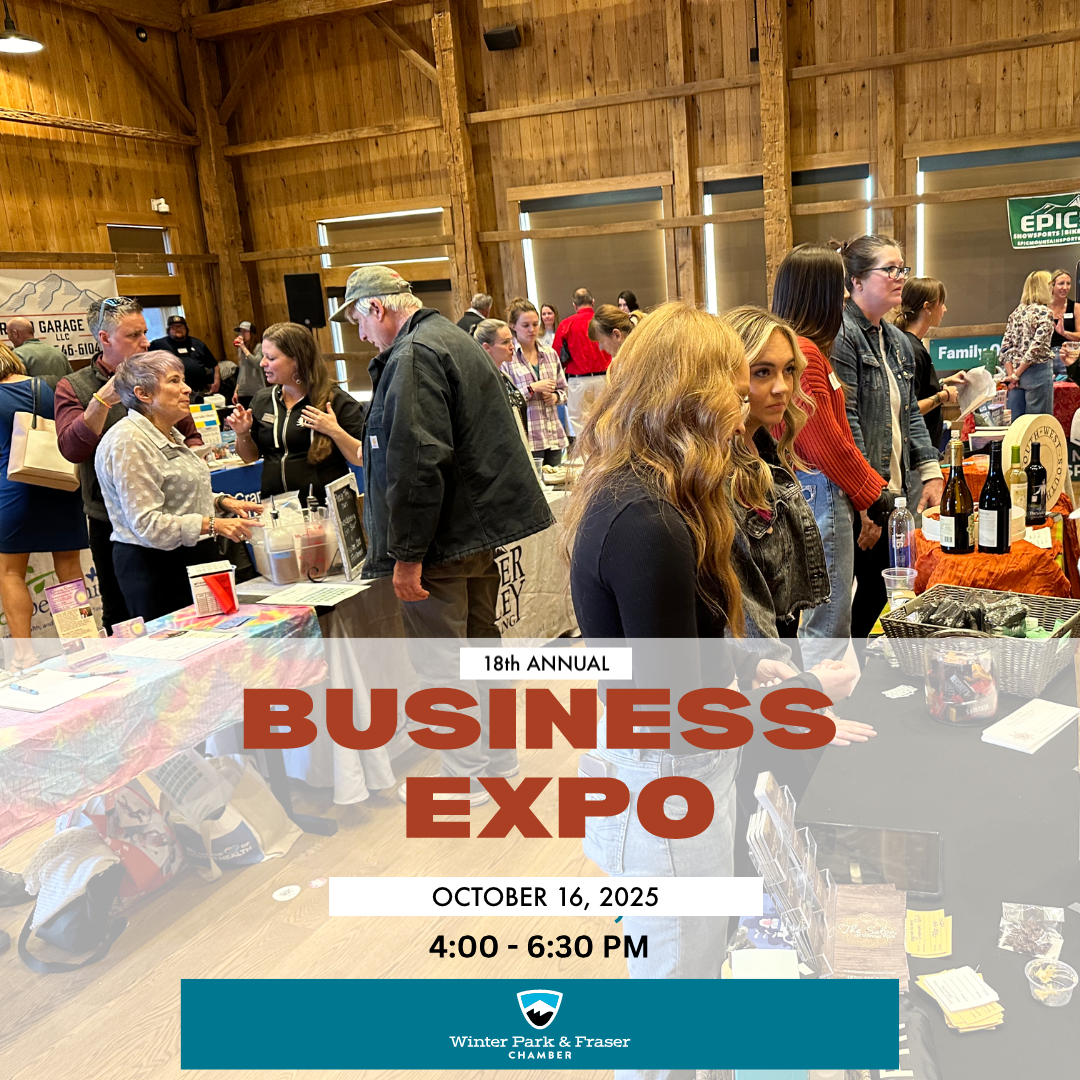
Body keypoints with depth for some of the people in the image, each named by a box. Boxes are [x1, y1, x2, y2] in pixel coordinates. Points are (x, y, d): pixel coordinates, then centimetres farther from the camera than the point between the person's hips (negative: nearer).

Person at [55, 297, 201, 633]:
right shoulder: (73, 388, -1)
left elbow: (190, 435, 15)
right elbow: (72, 449, -16)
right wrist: (103, 399, -23)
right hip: (113, 525, -2)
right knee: (120, 616, 11)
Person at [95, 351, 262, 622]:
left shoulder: (167, 435, 16)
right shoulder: (129, 443, -16)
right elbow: (147, 524, -21)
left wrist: (223, 502, 10)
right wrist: (213, 525, -26)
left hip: (192, 559, 9)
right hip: (157, 567, -9)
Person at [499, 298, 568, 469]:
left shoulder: (550, 354, 13)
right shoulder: (506, 357, -5)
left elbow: (564, 389, 23)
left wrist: (555, 396, 1)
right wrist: (532, 388, -14)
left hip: (554, 437, 6)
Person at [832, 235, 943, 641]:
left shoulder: (897, 341, 18)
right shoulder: (841, 335, -12)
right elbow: (846, 422, -17)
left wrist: (931, 473, 10)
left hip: (892, 492, 9)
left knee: (881, 589, 11)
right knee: (874, 589, -5)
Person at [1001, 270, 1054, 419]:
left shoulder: (1017, 312, 9)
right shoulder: (1044, 313, -9)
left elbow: (1005, 346, 4)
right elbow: (1036, 347, -17)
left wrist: (1011, 373, 1)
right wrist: (1015, 375, -11)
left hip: (1015, 374, 6)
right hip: (1038, 372, -6)